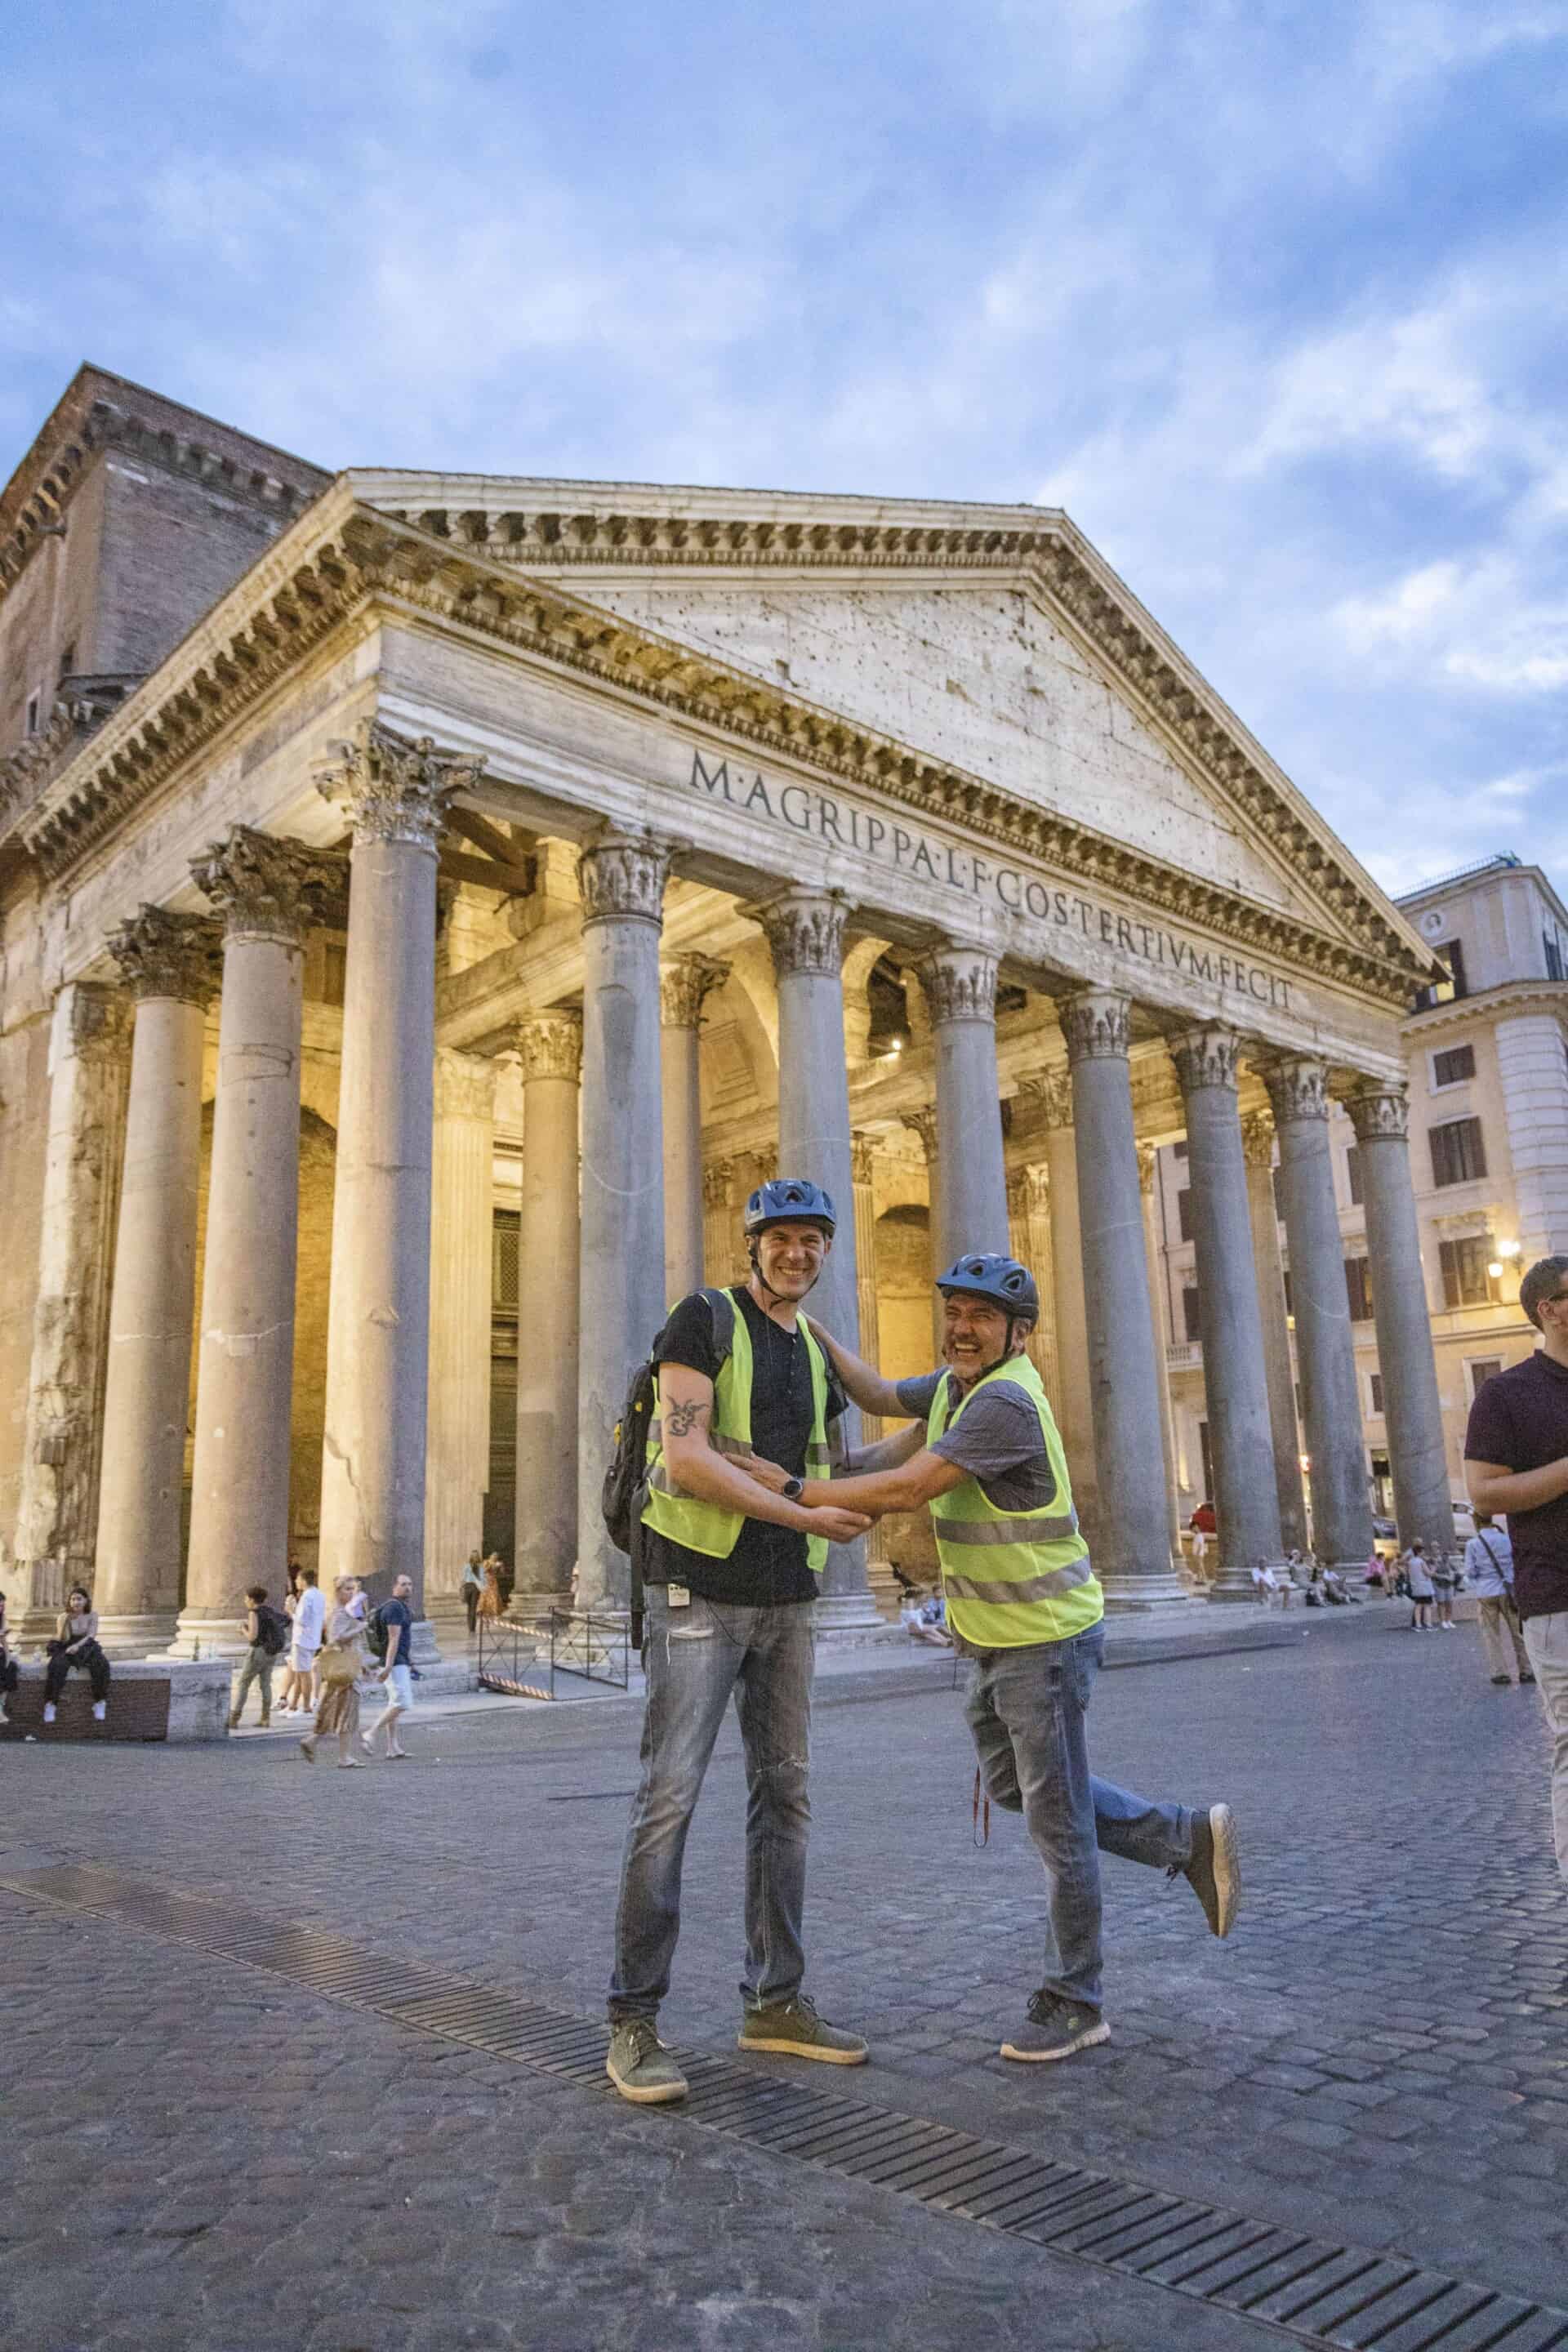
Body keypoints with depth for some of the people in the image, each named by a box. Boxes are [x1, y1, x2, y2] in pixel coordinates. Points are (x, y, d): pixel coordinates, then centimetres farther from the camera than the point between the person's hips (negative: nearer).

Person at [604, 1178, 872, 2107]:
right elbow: (684, 1458, -16)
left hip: (786, 1601, 7)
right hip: (700, 1589, -7)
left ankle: (776, 2001, 21)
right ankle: (636, 2020, 3)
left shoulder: (818, 1360, 14)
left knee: (785, 1797, 10)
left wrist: (749, 1464, -10)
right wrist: (801, 1510, -16)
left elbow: (821, 1489, 11)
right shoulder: (705, 1319, -6)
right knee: (671, 1797, -7)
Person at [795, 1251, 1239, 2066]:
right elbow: (881, 1397, 22)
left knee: (1057, 1820, 3)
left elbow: (904, 1491, -30)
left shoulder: (1005, 1401, -24)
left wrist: (791, 1492, -26)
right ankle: (1187, 1837, 31)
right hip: (994, 1637, 10)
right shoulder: (958, 1382, 6)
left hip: (1046, 1638, -10)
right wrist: (809, 1331, 12)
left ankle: (1074, 2003, 20)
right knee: (1015, 1787, 21)